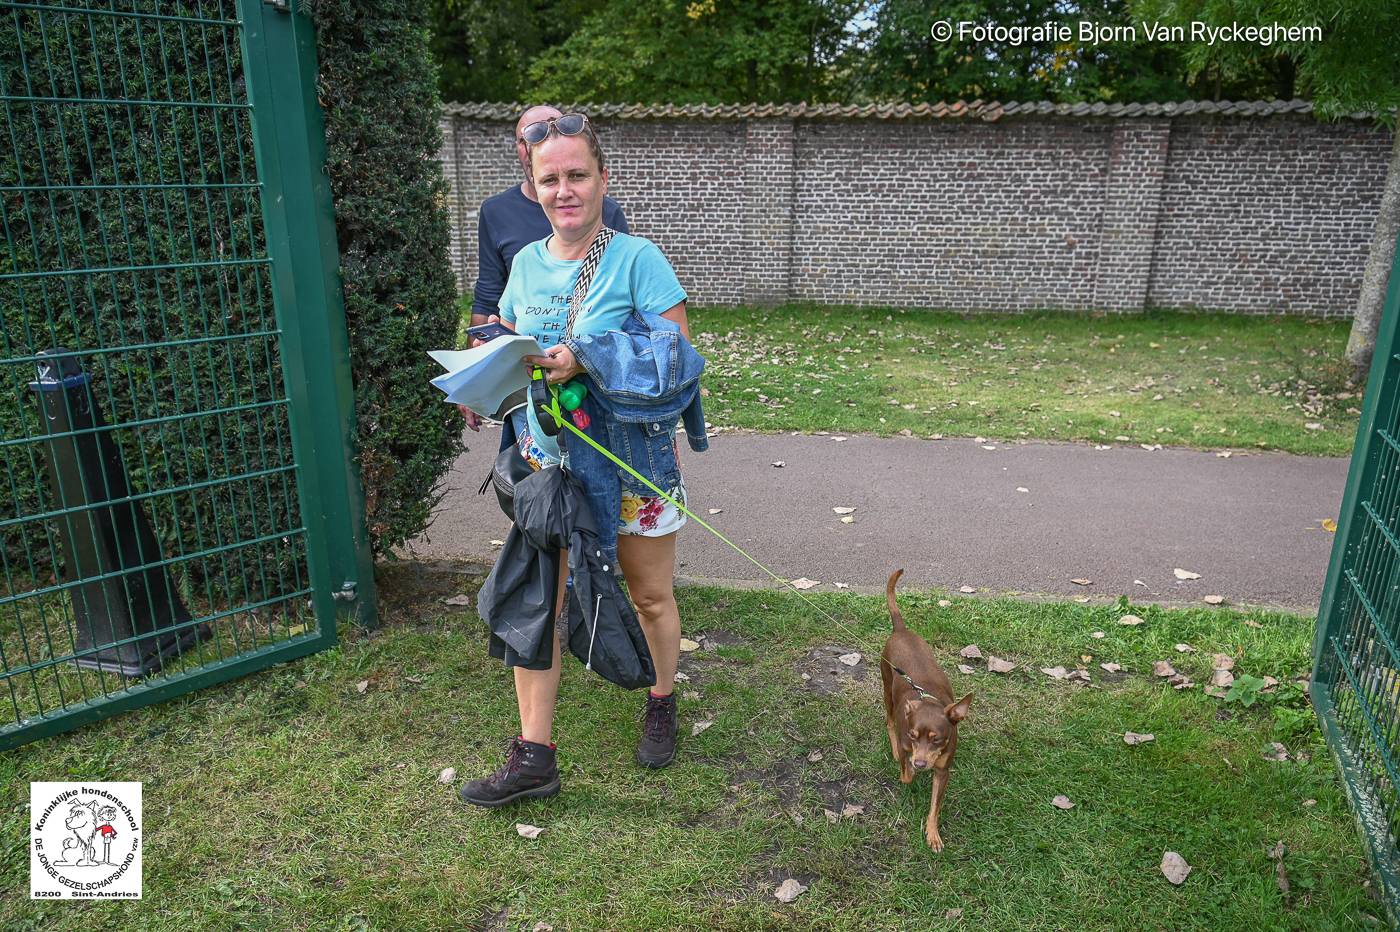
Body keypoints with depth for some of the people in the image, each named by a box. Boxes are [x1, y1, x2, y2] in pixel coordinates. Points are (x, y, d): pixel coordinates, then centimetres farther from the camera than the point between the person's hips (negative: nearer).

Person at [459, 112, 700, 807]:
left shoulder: (636, 259, -12)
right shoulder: (526, 263, 5)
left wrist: (586, 362, -27)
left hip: (632, 458, -4)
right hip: (547, 458, 4)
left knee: (651, 596, 13)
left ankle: (662, 702, 40)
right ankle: (533, 756, 16)